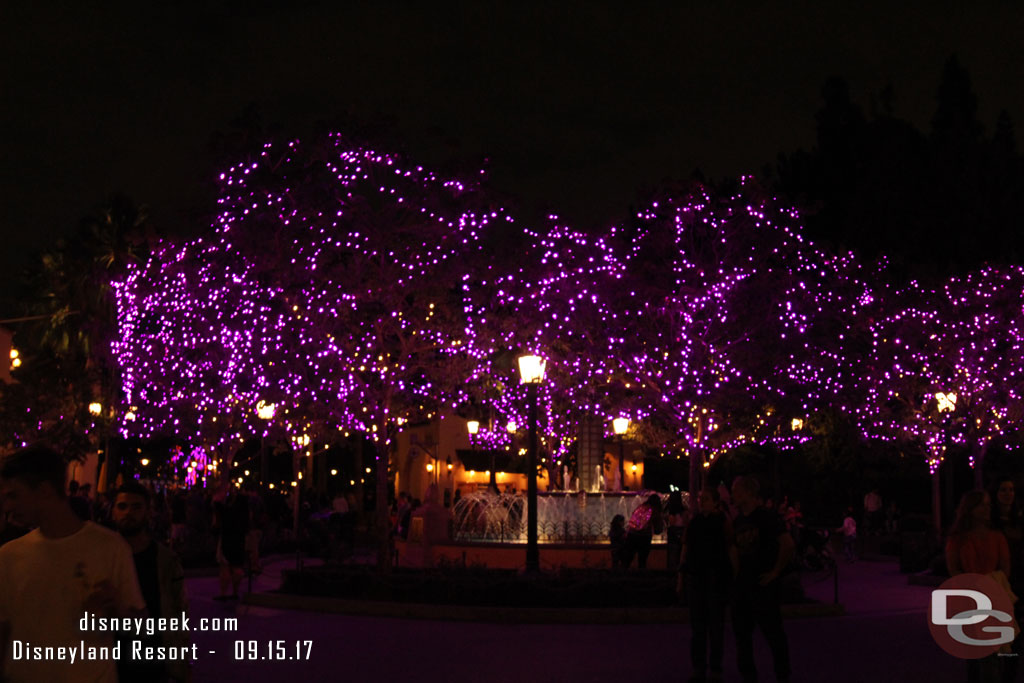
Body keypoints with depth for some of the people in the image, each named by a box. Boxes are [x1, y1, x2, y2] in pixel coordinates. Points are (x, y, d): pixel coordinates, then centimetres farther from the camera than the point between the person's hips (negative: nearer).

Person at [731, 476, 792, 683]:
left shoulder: (766, 517, -12)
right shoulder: (738, 521, 11)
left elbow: (787, 544, -20)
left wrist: (775, 571, -16)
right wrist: (738, 570, 13)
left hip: (763, 585, -8)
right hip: (743, 584, 8)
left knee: (773, 633, 0)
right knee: (741, 631, 11)